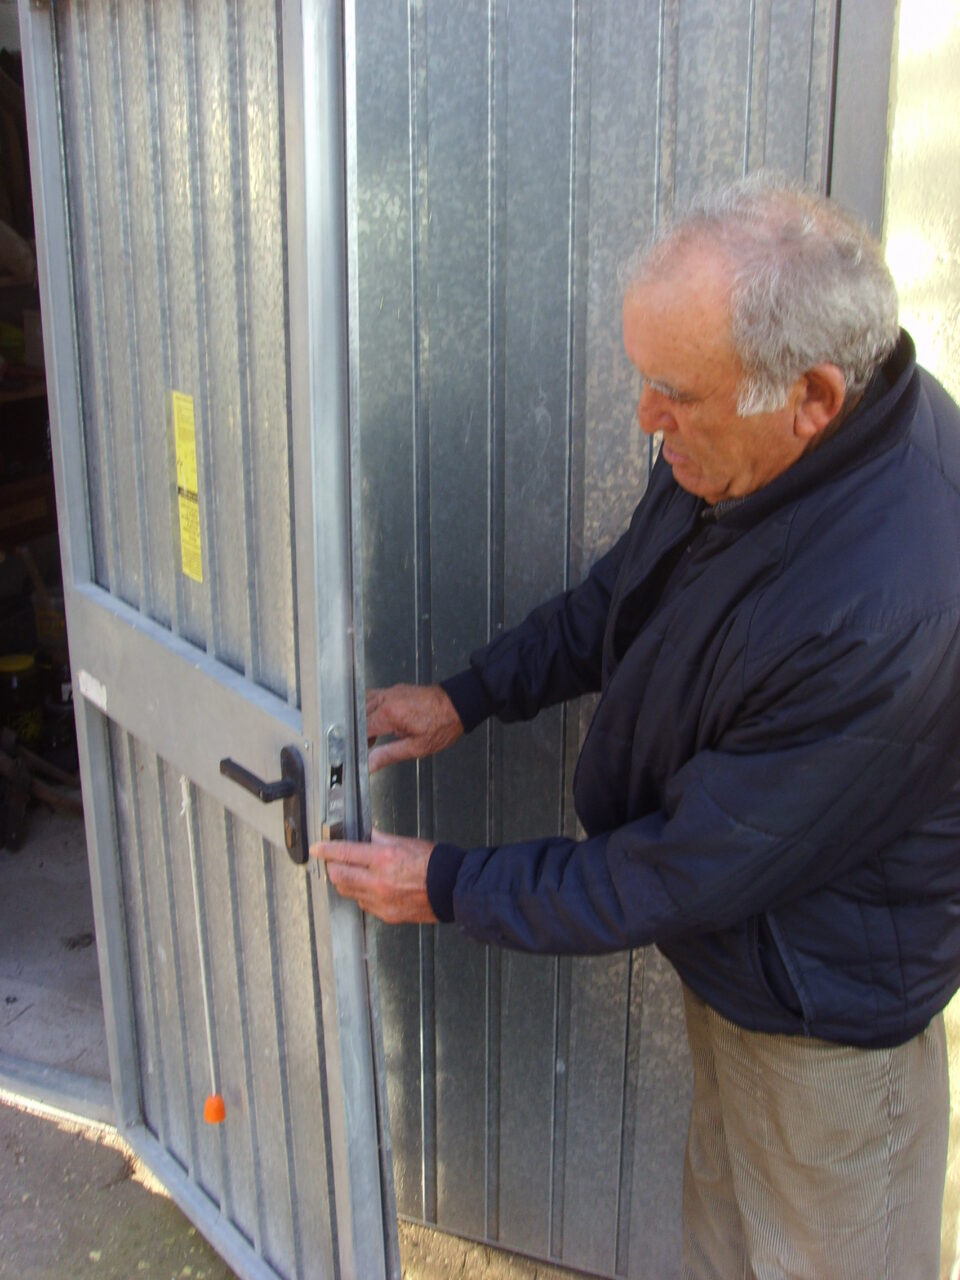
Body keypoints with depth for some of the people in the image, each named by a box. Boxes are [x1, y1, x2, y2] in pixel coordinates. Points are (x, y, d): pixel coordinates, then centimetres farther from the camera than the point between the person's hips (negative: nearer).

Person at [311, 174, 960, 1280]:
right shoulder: (753, 440, -14)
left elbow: (690, 872, -29)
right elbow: (621, 594, 7)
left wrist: (449, 887, -18)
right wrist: (467, 696, 1)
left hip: (826, 1003, -7)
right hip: (728, 949, 7)